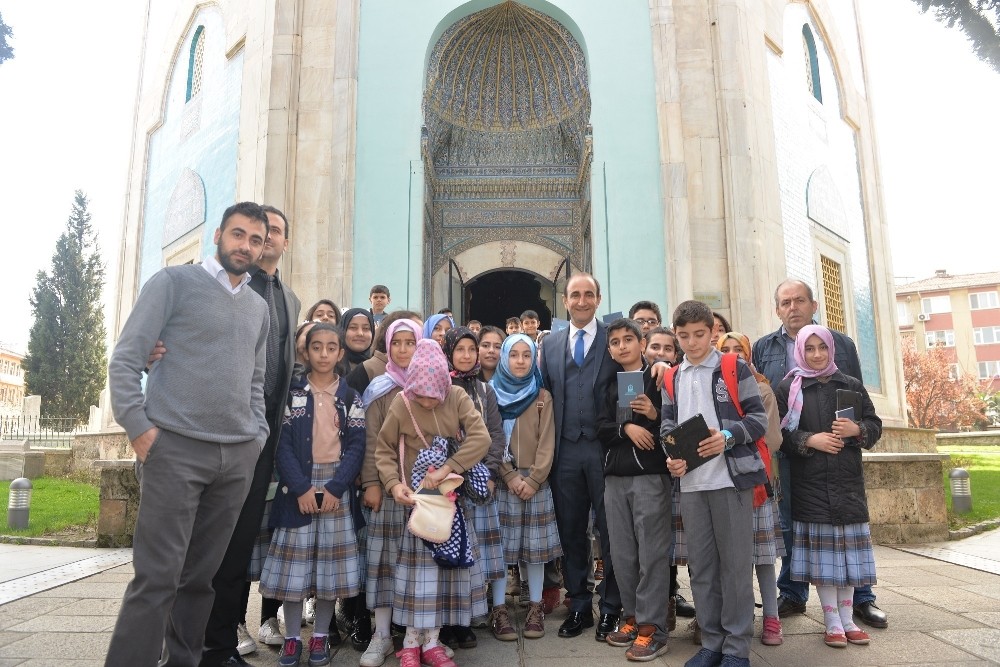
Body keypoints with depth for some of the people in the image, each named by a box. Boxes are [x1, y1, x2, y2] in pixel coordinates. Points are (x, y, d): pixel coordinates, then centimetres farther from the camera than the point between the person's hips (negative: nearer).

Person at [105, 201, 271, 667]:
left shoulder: (259, 308, 17)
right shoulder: (174, 282, 1)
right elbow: (125, 358, -4)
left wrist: (258, 435, 9)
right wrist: (138, 427, -11)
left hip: (238, 457, 5)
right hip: (176, 447, -5)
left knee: (202, 576, 11)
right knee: (157, 576, -6)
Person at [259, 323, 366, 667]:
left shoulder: (351, 397, 6)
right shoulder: (292, 392, 3)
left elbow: (356, 446, -1)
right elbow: (282, 443, -5)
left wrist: (335, 488, -13)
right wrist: (301, 488, -15)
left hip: (336, 486, 1)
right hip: (298, 485, -1)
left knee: (331, 561, 3)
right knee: (294, 562, 0)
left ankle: (320, 635, 17)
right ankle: (292, 637, 14)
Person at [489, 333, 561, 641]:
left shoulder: (543, 396, 6)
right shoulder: (492, 393, 3)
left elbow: (547, 443, 1)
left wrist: (533, 479, -10)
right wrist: (510, 476, -11)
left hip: (536, 482, 1)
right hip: (501, 481, -1)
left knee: (536, 545, 5)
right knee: (500, 544, 0)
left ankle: (535, 607, 16)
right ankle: (499, 610, 9)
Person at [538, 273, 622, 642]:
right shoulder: (550, 344, 11)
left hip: (604, 447, -3)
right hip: (565, 450, 3)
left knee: (610, 529, 6)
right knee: (571, 531, 11)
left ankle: (611, 607, 21)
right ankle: (579, 606, 25)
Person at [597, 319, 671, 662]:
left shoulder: (658, 379, 1)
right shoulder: (610, 384, 16)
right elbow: (601, 428, 8)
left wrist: (655, 415, -20)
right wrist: (626, 428, -9)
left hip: (651, 475, -5)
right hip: (615, 477, 5)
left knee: (651, 553, -2)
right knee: (622, 554, 9)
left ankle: (651, 627, 6)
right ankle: (632, 617, 22)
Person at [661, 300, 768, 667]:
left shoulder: (734, 368, 1)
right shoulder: (671, 379, 14)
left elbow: (758, 417, -2)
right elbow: (667, 424, 12)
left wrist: (728, 437, -19)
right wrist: (671, 456, -6)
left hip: (732, 478, -4)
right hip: (690, 483, 4)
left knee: (735, 562, 3)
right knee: (700, 564, 10)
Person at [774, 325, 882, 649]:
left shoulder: (852, 385, 10)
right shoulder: (788, 388, 2)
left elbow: (875, 425, 10)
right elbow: (779, 433, -2)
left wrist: (856, 430, -10)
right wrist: (809, 440, -16)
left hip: (848, 479, 3)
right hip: (811, 481, -2)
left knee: (849, 549, 6)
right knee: (822, 550, 0)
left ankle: (847, 618, 18)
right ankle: (832, 622, 10)